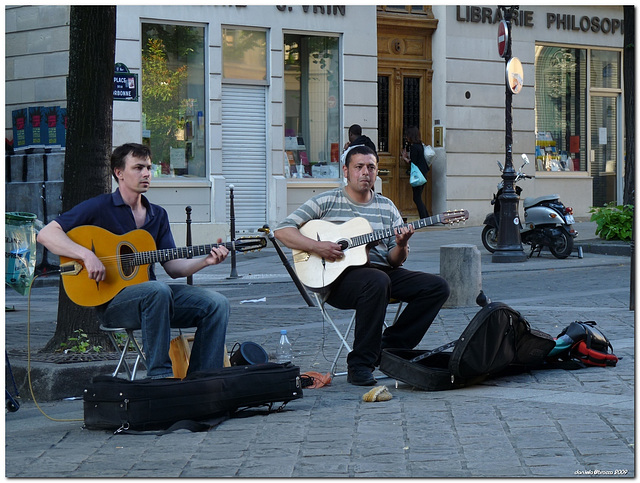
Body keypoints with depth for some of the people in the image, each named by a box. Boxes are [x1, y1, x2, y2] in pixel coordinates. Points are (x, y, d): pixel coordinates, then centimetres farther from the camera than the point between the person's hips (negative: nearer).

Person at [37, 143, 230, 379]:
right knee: (159, 291, -38)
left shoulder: (158, 215, 17)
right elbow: (46, 234, -10)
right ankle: (160, 376, -32)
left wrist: (205, 261, -7)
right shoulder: (99, 207, -2)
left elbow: (174, 267, 12)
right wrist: (87, 255, -24)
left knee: (217, 304, -13)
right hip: (110, 300, -6)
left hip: (152, 294, 6)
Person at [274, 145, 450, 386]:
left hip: (382, 273, 6)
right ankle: (359, 364, -28)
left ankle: (388, 348, -7)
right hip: (340, 277, -5)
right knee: (377, 281, -39)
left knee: (438, 287, -13)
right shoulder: (326, 201, 4)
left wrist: (401, 246, -12)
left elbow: (394, 261, 12)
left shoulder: (387, 207, 16)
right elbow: (282, 230, -4)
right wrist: (316, 246, -18)